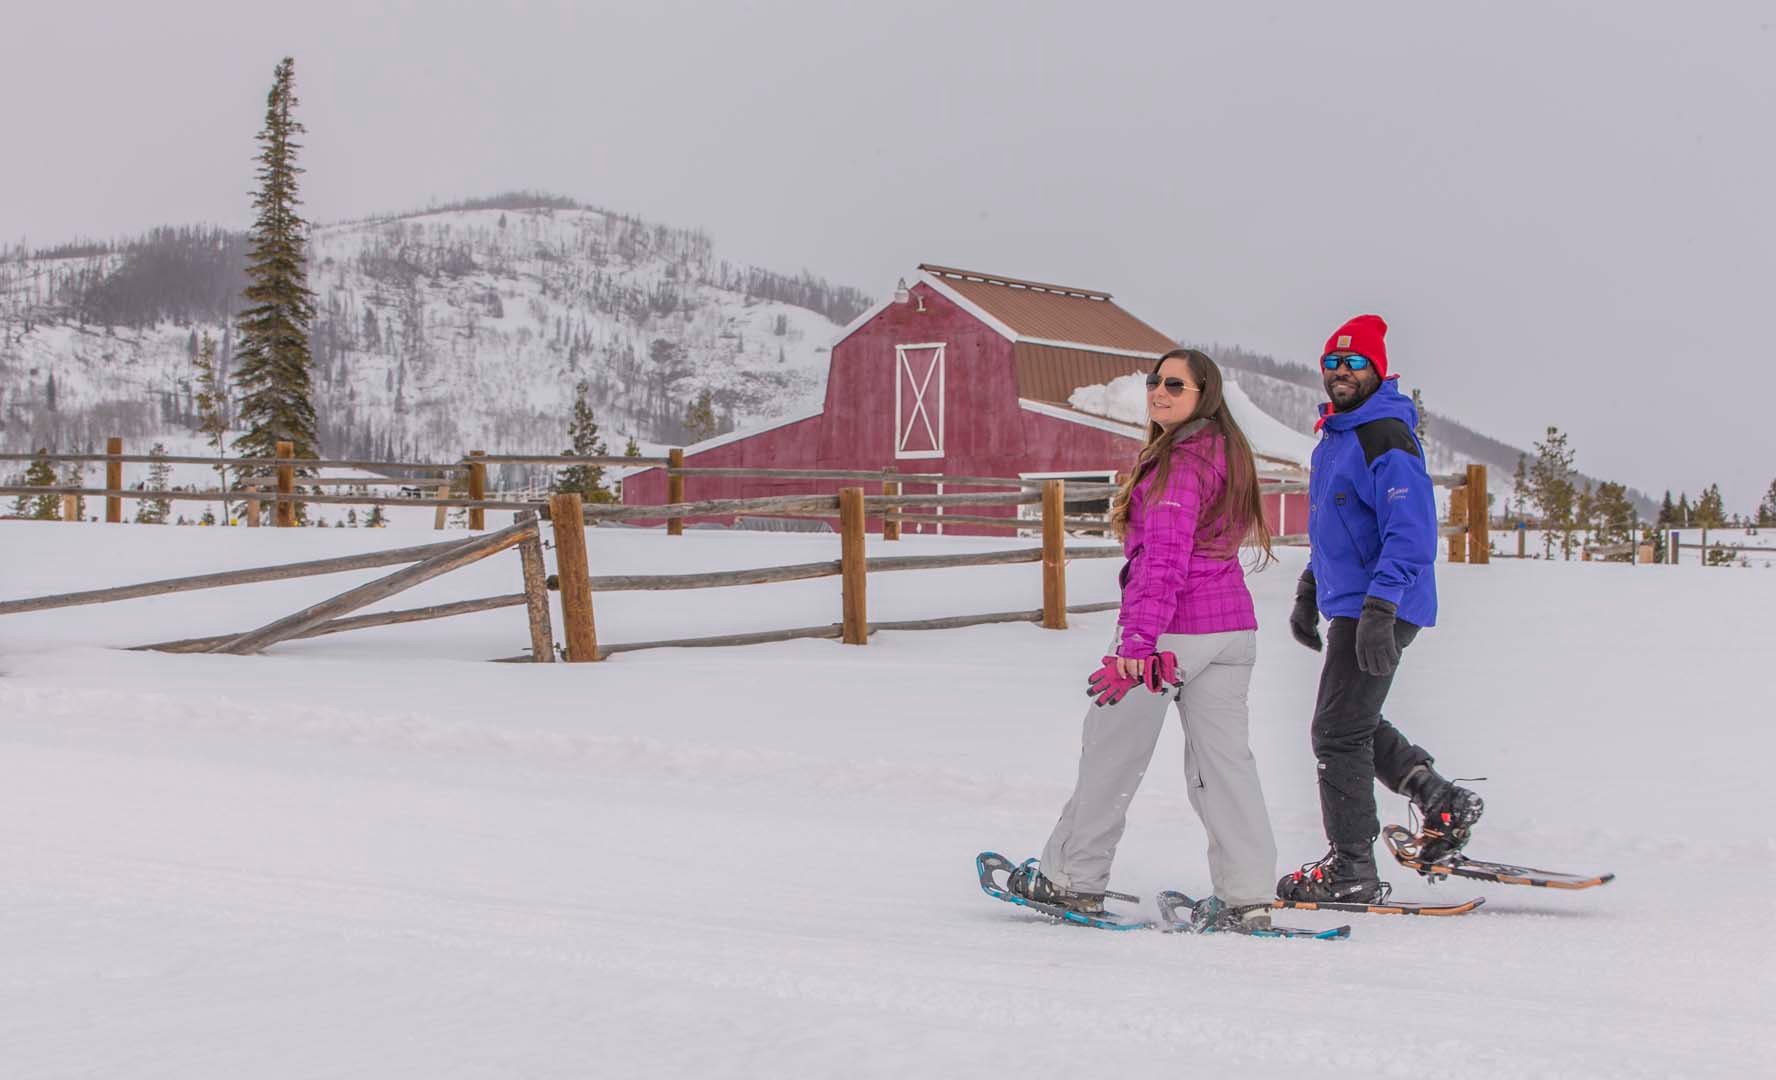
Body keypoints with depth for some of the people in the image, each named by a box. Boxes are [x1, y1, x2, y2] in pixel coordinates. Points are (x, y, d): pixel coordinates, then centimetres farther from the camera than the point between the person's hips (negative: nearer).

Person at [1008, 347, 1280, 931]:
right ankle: (1246, 896, 2)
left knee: (1113, 751, 5)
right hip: (1234, 627, 8)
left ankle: (1073, 877, 15)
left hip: (1171, 629, -8)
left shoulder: (1178, 462, -15)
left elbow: (1164, 559, -23)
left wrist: (1138, 641, -29)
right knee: (1223, 756, 7)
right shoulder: (1227, 453, 14)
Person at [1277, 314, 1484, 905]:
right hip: (1349, 606, 10)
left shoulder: (1387, 440, -17)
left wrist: (1378, 610, -30)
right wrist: (1308, 591, 27)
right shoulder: (1335, 436, 14)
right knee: (1353, 724, 19)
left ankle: (1352, 870, 3)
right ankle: (1444, 802, 26)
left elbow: (1412, 534, -24)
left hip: (1379, 610, -10)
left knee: (1338, 733, -5)